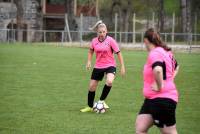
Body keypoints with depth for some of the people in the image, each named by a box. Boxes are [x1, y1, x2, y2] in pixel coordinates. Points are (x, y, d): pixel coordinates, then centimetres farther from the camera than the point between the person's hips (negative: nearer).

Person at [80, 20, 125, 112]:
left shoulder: (110, 40, -12)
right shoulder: (94, 41, -2)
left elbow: (118, 53, -8)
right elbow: (91, 51, 18)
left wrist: (122, 66, -10)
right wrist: (89, 61, 5)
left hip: (110, 66, -4)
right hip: (98, 66, 4)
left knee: (109, 81, -31)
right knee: (91, 87, 6)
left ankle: (102, 100, -8)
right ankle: (89, 107, 28)